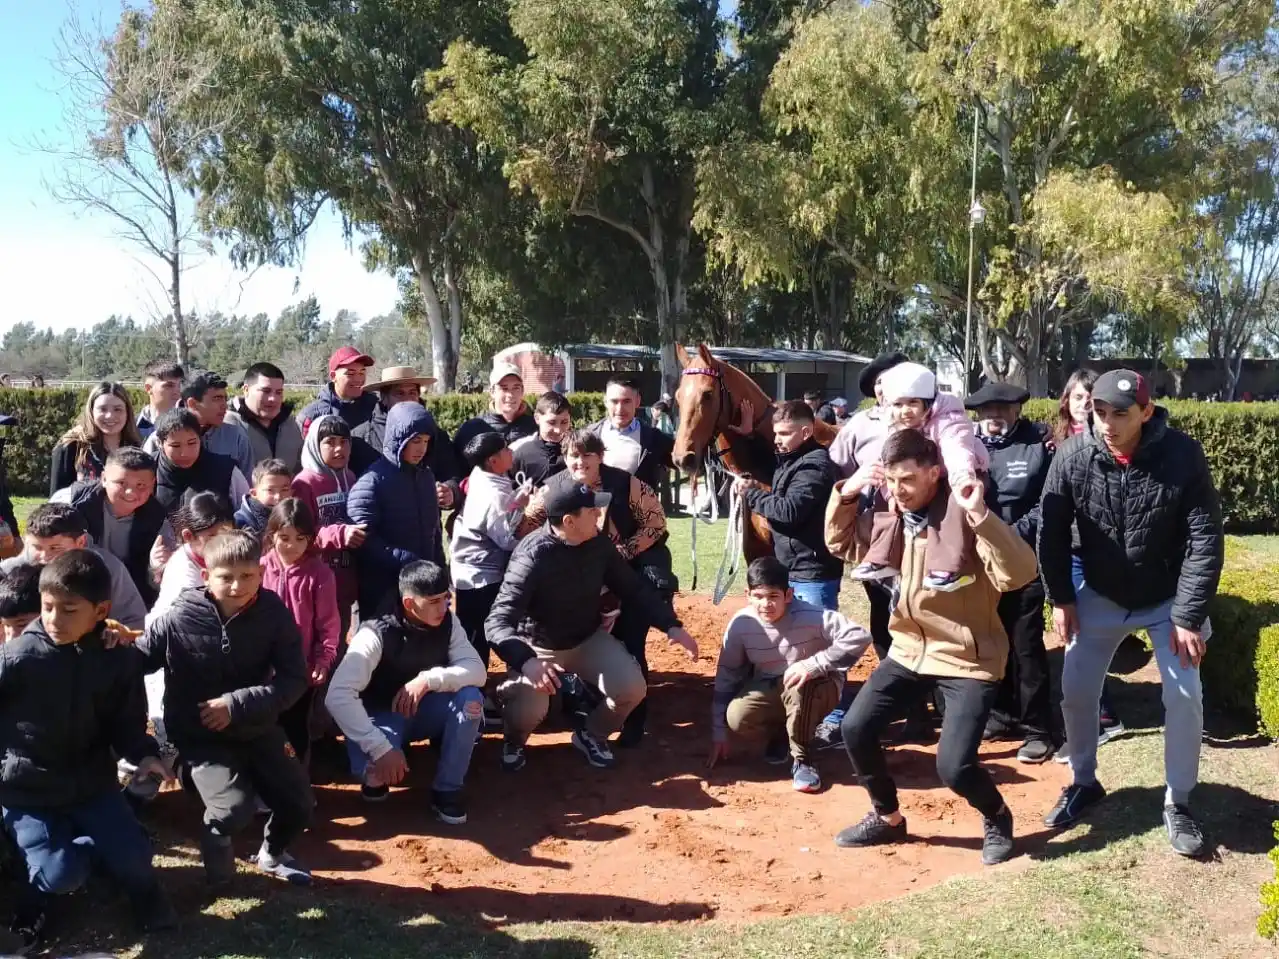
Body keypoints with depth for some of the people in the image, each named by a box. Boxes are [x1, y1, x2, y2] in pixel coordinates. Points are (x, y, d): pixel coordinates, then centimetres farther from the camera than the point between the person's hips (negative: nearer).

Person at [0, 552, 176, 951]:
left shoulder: (116, 661, -7)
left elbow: (127, 724, -2)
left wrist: (145, 754, -19)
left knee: (135, 860, -10)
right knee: (62, 875, -16)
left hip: (91, 783, 2)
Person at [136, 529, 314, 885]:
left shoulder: (274, 614, -13)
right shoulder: (179, 620, -17)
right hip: (199, 734, -3)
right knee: (234, 807, -23)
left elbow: (294, 679, -14)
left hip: (256, 728, 3)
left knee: (300, 803, 5)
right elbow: (139, 660, -3)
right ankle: (217, 856, 14)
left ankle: (272, 854, 40)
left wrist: (238, 704, -23)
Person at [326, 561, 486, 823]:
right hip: (385, 715, -4)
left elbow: (477, 670, -18)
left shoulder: (448, 623, -12)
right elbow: (337, 696, -35)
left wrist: (429, 679, -35)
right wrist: (381, 749, -41)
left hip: (425, 711, 4)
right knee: (373, 767, -35)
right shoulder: (377, 634, -26)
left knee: (470, 698, -27)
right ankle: (378, 776, 4)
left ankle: (447, 790, -11)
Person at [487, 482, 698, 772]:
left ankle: (591, 735, 16)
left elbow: (633, 587, 1)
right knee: (529, 711, -29)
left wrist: (671, 625, -11)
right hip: (537, 647, -5)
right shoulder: (532, 557, -29)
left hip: (588, 640, 5)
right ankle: (514, 741, 11)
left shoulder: (598, 544, -12)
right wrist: (526, 662, -53)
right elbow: (497, 622, -35)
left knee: (631, 688, -16)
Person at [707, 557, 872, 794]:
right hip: (770, 689, 3)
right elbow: (726, 676, -7)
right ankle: (782, 735, 8)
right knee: (737, 717, -26)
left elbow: (859, 637, -33)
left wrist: (813, 665, -40)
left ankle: (802, 758, -14)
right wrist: (719, 733, -4)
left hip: (816, 690, -3)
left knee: (799, 686, -38)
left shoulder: (810, 617, -27)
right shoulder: (741, 623, -16)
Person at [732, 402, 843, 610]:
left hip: (813, 575, -10)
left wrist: (750, 493, -14)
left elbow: (790, 511, -26)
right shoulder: (789, 461, 13)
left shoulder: (814, 466, -17)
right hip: (791, 571, 10)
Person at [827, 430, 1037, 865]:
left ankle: (997, 818, 20)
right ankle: (887, 818, 23)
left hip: (968, 658, -6)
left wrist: (980, 515, -41)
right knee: (855, 728, -2)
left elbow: (1020, 573, -31)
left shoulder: (964, 519, -20)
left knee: (953, 767, -15)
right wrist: (847, 494, -6)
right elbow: (841, 545, 10)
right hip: (910, 648, 6)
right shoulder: (892, 513, -1)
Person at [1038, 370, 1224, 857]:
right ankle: (1083, 783, 24)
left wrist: (1189, 616, -21)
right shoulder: (1073, 456, -19)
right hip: (1100, 595, 2)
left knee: (1184, 695, -7)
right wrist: (1061, 598, -7)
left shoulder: (1183, 455, -24)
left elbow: (1206, 541, -19)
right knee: (1075, 690, 1)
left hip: (1169, 597, -2)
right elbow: (1052, 530, -7)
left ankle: (1178, 803, 13)